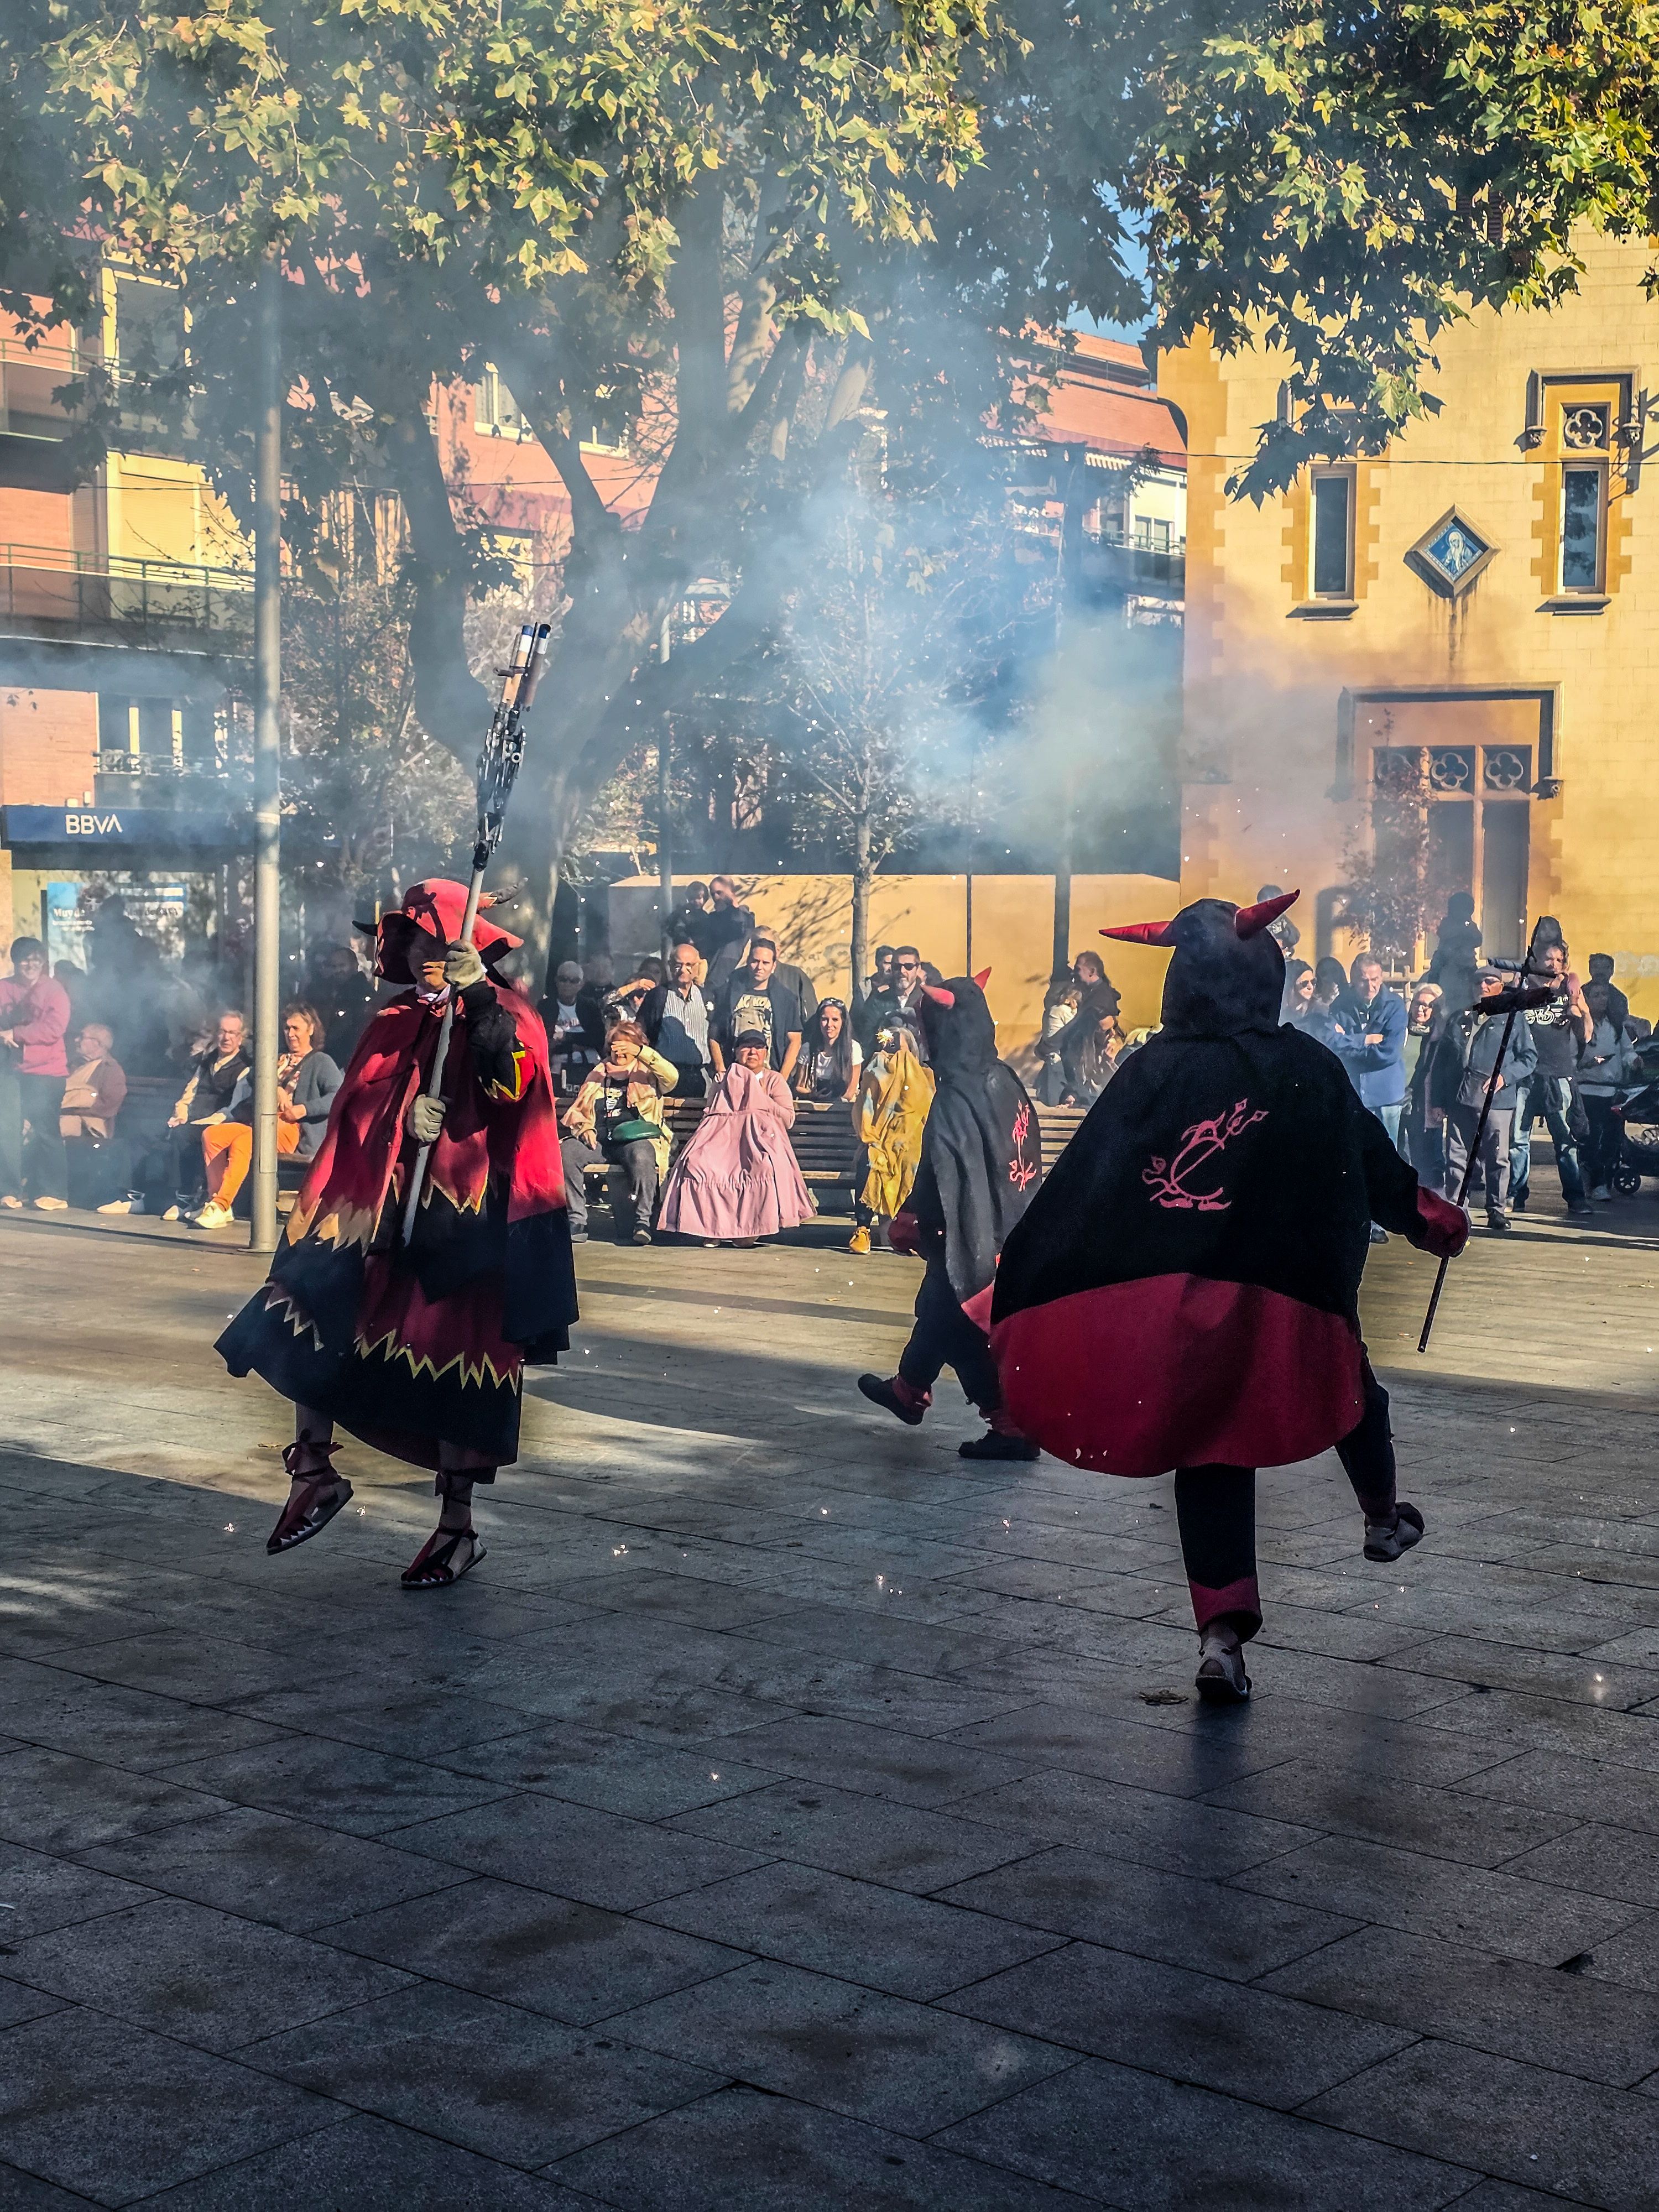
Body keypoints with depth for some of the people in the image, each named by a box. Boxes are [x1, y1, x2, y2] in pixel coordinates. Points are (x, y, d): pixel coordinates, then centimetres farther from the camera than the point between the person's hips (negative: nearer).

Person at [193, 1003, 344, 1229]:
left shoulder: (321, 1062, 7)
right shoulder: (279, 1060, 29)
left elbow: (339, 1096, -10)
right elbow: (252, 1084, 14)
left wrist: (303, 1110, -19)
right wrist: (276, 1089, -6)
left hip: (294, 1130, -7)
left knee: (243, 1140, -34)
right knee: (211, 1133, -14)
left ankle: (221, 1207, -37)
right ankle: (217, 1202, -19)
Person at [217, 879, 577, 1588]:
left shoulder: (505, 1017, -1)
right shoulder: (397, 1020, 12)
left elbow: (512, 1083, -21)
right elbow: (360, 1104, 6)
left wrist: (477, 996, -28)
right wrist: (405, 1117, -14)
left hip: (464, 1220, -4)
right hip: (381, 1210, 4)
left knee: (454, 1365, 0)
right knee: (311, 1316, -11)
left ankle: (458, 1527, 12)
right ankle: (313, 1472, 5)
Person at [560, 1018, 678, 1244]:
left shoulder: (647, 1073, 17)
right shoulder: (598, 1075, 27)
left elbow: (671, 1076, -6)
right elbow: (576, 1110, 24)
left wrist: (641, 1052, -14)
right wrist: (584, 1127, 0)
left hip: (635, 1139, -3)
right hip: (599, 1140, 3)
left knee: (641, 1155, -39)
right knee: (567, 1150, -28)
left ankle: (643, 1221, -37)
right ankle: (577, 1221, -25)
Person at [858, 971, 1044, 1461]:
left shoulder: (955, 1097, -23)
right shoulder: (1005, 1081, 0)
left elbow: (942, 1177, -23)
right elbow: (1028, 1153, 8)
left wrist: (907, 1223, -10)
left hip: (967, 1232, -8)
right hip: (1007, 1228, 8)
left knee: (959, 1326, 3)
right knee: (937, 1306, 25)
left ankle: (1012, 1428, 3)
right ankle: (908, 1391, 44)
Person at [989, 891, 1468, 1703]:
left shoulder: (1150, 1072, -4)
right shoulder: (1308, 1071, -4)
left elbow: (1077, 1189, -5)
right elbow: (1374, 1165, 7)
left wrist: (1022, 1291, 1)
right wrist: (1433, 1219, 25)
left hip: (1167, 1299, 0)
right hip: (1283, 1296, 0)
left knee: (1211, 1453, 7)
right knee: (1349, 1386, 29)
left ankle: (1222, 1634, -4)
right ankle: (1384, 1519, 50)